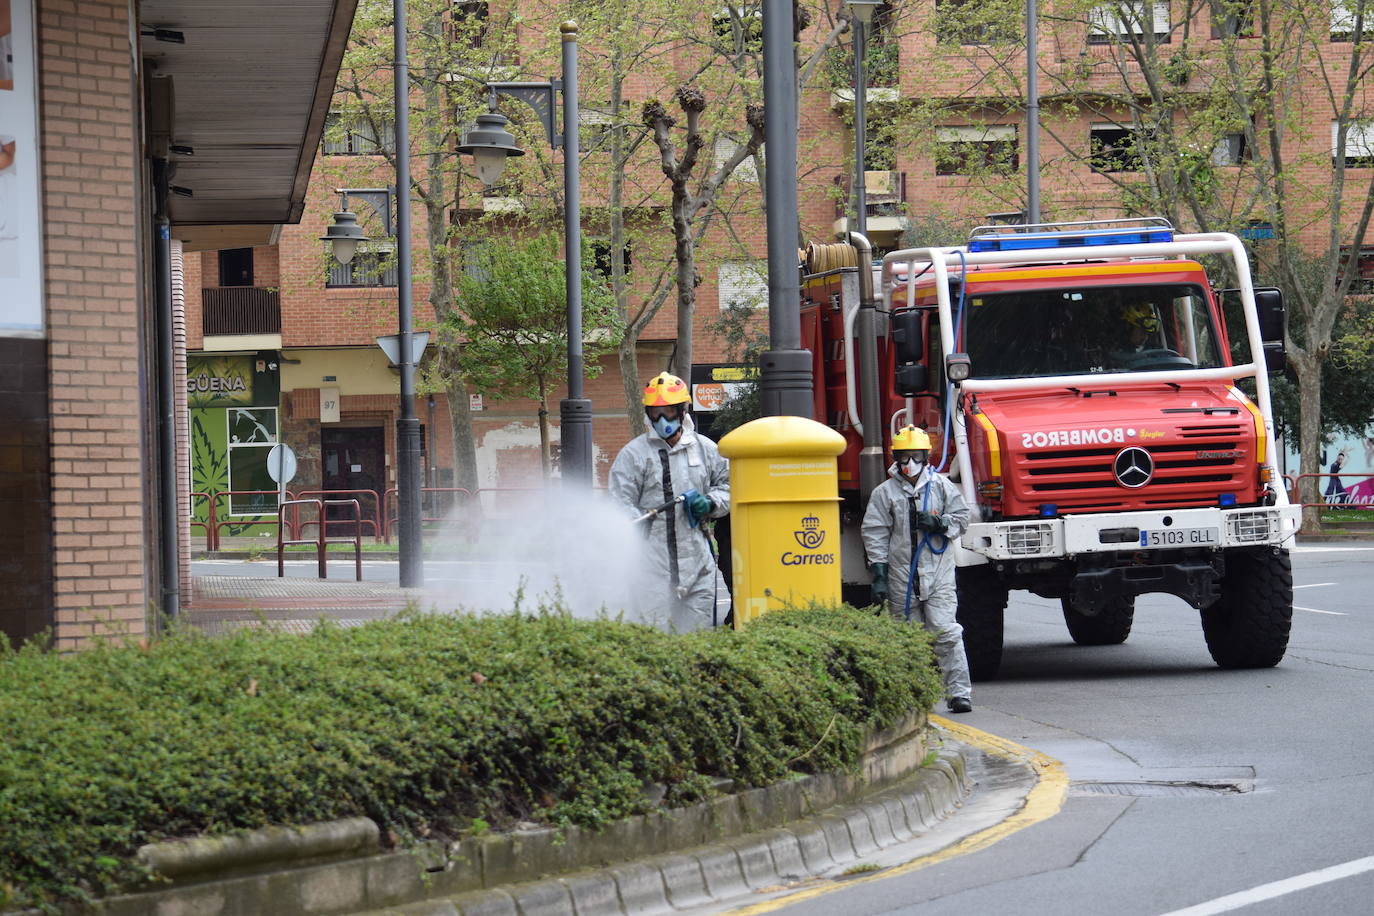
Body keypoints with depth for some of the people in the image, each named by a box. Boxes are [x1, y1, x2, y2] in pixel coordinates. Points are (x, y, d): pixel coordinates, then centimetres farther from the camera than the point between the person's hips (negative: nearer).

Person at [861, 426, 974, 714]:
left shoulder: (941, 485, 6)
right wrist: (879, 574, -4)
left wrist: (941, 523, -11)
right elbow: (874, 534, 3)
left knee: (946, 632, -11)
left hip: (938, 572, -1)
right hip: (901, 576, 1)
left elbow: (961, 518, 11)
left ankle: (959, 692, -10)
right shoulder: (885, 493, 4)